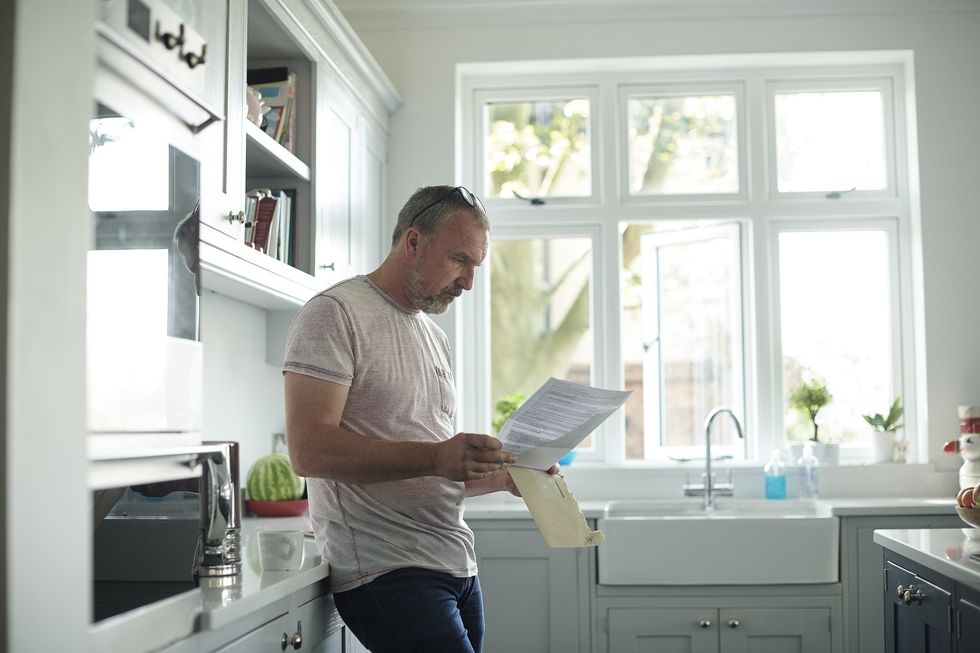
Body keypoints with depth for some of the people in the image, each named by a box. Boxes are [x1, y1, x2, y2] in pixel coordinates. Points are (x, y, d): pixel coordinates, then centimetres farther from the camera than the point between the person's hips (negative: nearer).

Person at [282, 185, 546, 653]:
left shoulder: (434, 338, 21)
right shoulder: (336, 313, -5)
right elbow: (309, 451, -17)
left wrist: (505, 476, 7)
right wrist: (434, 458, -24)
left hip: (457, 569, 8)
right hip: (387, 574, -8)